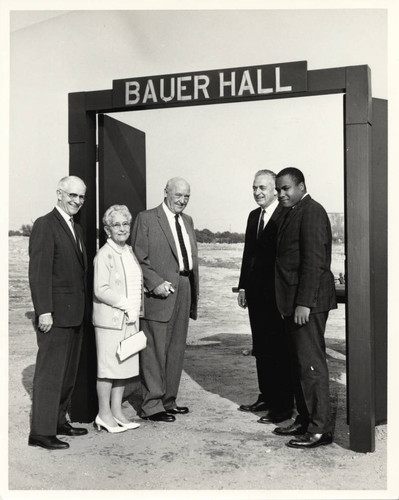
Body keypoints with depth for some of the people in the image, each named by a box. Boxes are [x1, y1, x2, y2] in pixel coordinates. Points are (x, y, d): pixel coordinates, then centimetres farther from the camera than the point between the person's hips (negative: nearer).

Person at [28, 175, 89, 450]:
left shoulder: (77, 229, 17)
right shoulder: (45, 225, -10)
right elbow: (39, 272, -15)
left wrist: (83, 309, 14)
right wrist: (44, 311, -20)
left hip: (75, 314, 9)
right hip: (55, 314, -9)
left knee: (69, 372, 14)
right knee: (50, 373, -3)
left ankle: (59, 421, 26)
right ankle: (41, 432, 5)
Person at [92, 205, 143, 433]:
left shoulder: (130, 251, 12)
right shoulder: (104, 255, -11)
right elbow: (101, 290, -17)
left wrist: (137, 307, 7)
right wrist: (125, 304, -16)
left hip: (130, 318, 8)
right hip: (110, 318, -8)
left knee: (125, 364, 12)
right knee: (108, 366, 0)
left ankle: (117, 412, 23)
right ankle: (104, 414, 12)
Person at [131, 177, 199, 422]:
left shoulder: (187, 221, 17)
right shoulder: (146, 219, -4)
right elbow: (138, 258, -9)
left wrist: (194, 291, 13)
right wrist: (156, 282, -18)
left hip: (183, 292, 7)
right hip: (159, 293, -7)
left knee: (176, 351, 13)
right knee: (154, 351, -1)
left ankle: (168, 401, 25)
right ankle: (152, 405, 9)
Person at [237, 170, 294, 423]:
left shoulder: (287, 216, -11)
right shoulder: (254, 216, 14)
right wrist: (243, 286, 15)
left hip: (277, 295, -8)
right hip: (256, 293, 8)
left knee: (279, 350, 0)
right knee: (261, 348, 16)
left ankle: (283, 406, 10)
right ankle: (266, 397, 28)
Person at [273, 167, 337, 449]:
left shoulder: (311, 212, -12)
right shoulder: (294, 214, 18)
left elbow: (314, 261, -19)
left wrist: (304, 303, -22)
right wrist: (291, 303, 16)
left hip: (308, 303, -10)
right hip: (296, 302, 10)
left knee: (311, 364, -5)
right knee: (300, 364, 15)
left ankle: (320, 429, 3)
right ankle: (305, 420, 25)